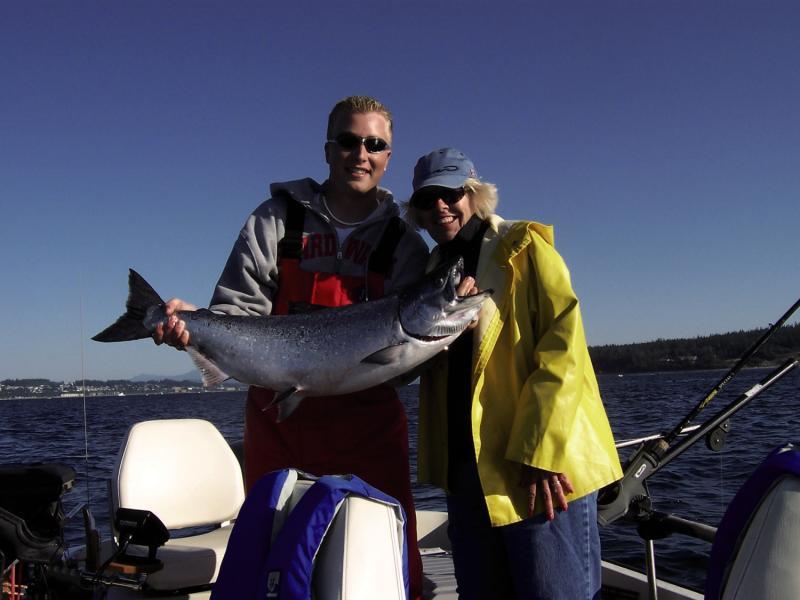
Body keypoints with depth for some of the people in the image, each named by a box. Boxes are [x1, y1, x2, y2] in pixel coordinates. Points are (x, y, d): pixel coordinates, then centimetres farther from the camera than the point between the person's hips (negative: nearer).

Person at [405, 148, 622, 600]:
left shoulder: (525, 248, -3)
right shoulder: (435, 267, 15)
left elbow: (563, 345, -13)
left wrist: (541, 452, -19)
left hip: (542, 466, -6)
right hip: (467, 469, 6)